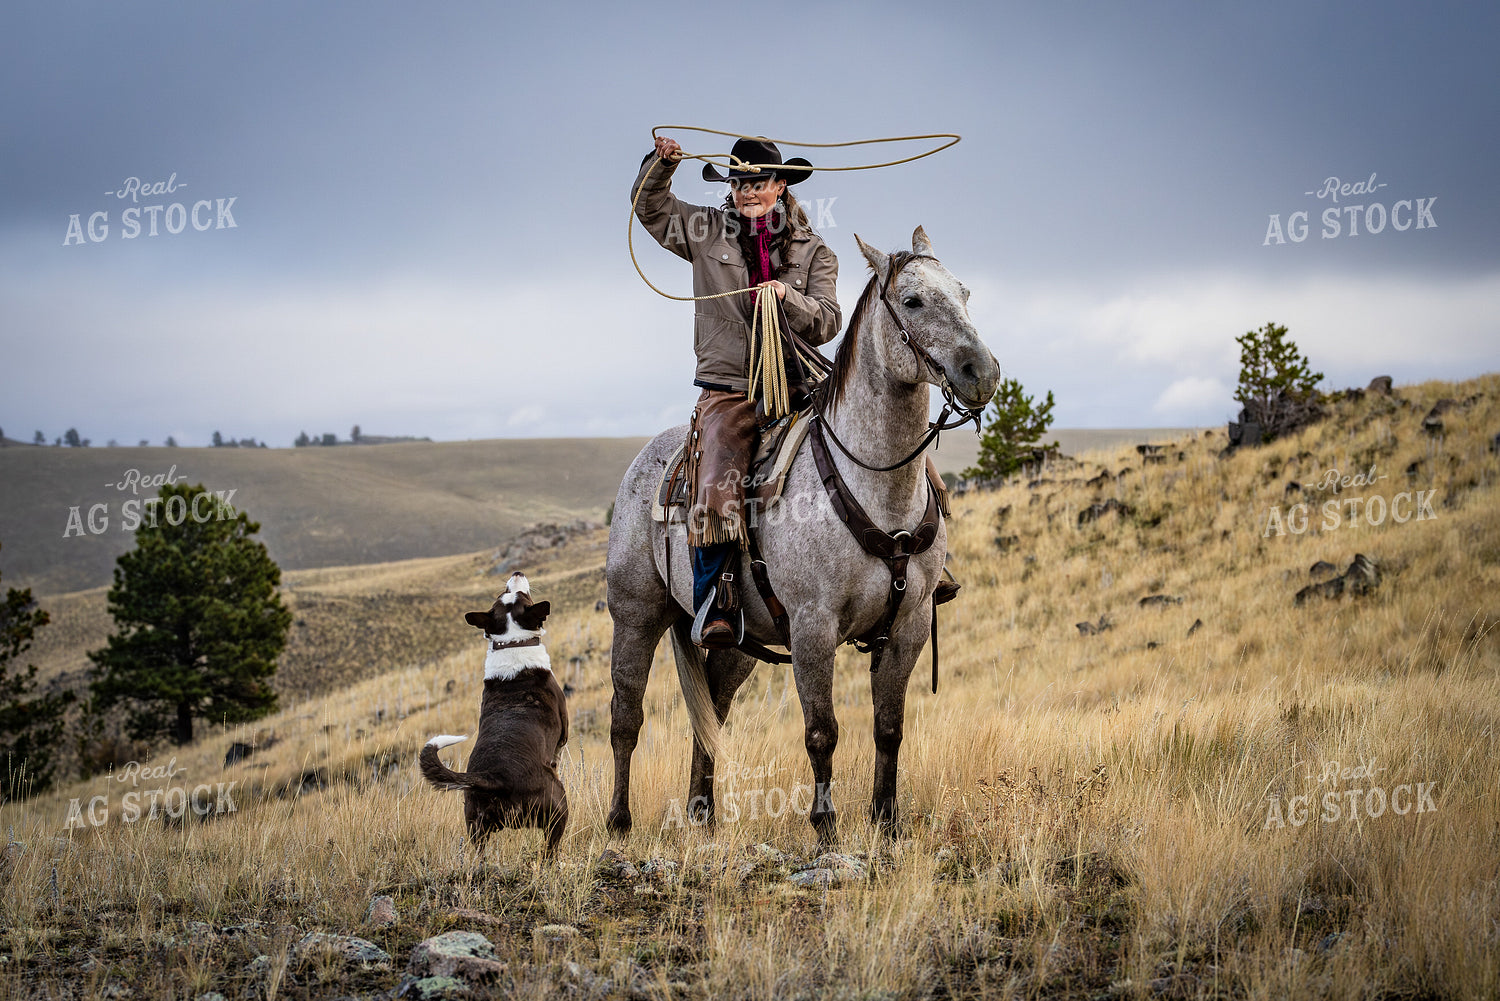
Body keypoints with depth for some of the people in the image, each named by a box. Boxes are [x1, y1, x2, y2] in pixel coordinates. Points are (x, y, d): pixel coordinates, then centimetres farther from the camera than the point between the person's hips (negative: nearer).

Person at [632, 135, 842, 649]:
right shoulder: (709, 233, 12)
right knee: (717, 492, -25)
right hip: (728, 389, -1)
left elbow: (827, 323, 2)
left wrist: (788, 297, -18)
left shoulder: (813, 251, 11)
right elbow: (650, 207, 19)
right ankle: (714, 609, -21)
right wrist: (661, 163, -1)